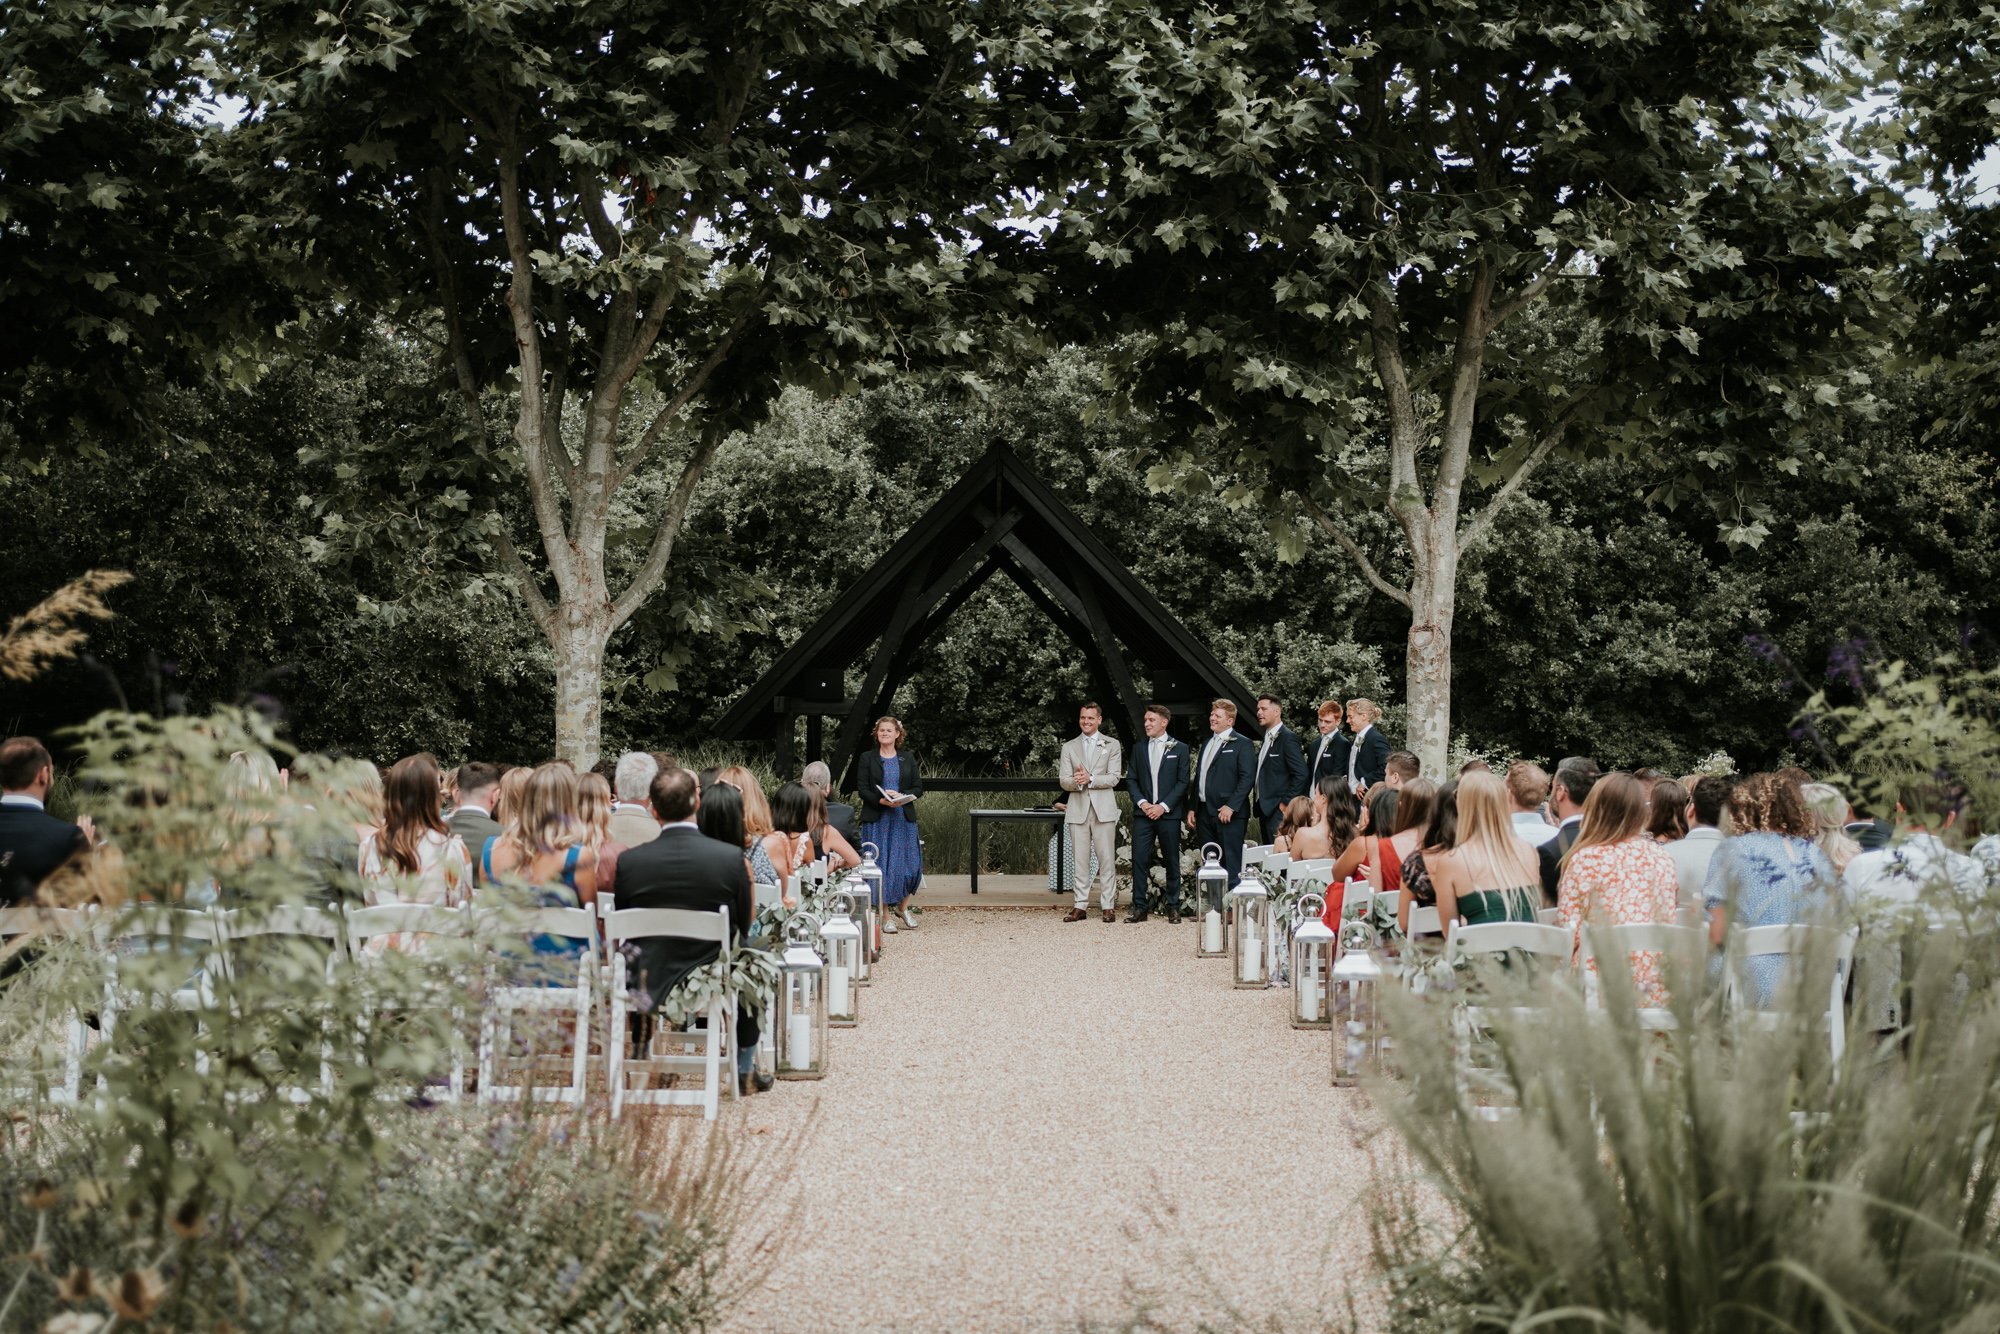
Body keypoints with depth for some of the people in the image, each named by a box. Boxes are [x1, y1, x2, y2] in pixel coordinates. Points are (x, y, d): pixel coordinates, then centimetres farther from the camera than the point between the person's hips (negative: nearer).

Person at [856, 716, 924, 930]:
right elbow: (863, 790, -2)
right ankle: (886, 914, 3)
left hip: (903, 818, 2)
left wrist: (903, 796, -12)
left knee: (908, 863, -2)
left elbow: (918, 787, 7)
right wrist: (882, 801, -19)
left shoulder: (907, 758, 11)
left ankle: (903, 905, 20)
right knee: (880, 864, -3)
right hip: (876, 819, -2)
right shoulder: (867, 758, 4)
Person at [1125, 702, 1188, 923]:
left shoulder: (1179, 749, 4)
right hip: (1143, 813, 2)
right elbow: (1131, 780, 10)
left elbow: (1182, 782, -1)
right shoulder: (1138, 749, 13)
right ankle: (1140, 907, 0)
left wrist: (1163, 806, -11)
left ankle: (1173, 906, 10)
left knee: (1172, 861, 2)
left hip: (1168, 813, -2)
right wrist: (1142, 803, -6)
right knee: (1139, 860, -4)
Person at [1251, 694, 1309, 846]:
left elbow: (1300, 774, -16)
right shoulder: (1266, 739, 18)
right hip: (1265, 810, 9)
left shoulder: (1288, 738, -10)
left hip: (1279, 811, -9)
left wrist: (1286, 803, -16)